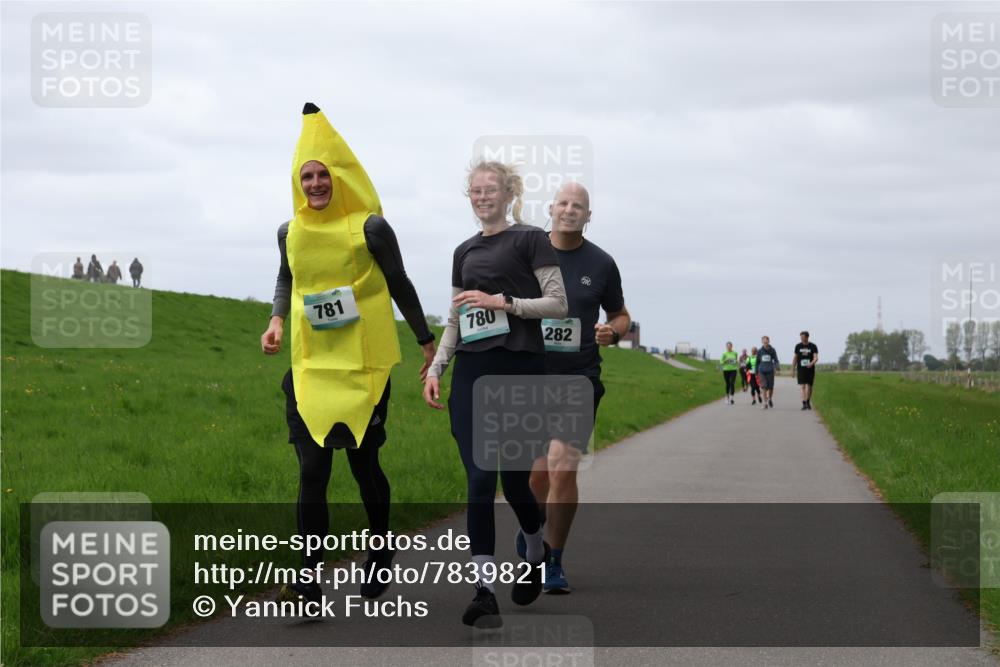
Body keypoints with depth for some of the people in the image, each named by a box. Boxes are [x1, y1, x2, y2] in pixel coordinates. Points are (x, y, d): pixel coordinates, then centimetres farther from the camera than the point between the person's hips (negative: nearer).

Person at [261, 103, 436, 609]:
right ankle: (309, 579, -5)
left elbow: (400, 287, 4)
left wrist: (426, 341, 10)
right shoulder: (290, 233, 6)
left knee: (364, 464, 7)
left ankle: (381, 552, 32)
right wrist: (276, 320, 7)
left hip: (363, 367, -3)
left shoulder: (370, 227, -6)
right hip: (310, 368, 3)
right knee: (311, 470, -4)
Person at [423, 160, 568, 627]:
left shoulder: (529, 240, 0)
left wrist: (501, 301, -15)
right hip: (471, 371, 4)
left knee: (514, 479, 2)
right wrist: (436, 367, 9)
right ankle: (484, 591, -9)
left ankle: (537, 552, 34)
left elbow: (559, 304, -7)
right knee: (479, 479, -6)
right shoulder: (465, 251, 17)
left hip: (519, 368, -4)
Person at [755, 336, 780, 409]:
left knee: (770, 387, 6)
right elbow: (757, 362, 13)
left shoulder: (772, 350, 2)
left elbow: (775, 360, 2)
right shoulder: (760, 351, 6)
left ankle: (769, 399, 33)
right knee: (763, 387, -10)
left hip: (770, 371, 0)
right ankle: (765, 403, -7)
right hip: (762, 371, 0)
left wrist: (777, 366, -18)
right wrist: (756, 372, 13)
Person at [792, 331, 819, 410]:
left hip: (810, 369, -1)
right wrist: (793, 369, 11)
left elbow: (816, 358, -9)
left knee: (809, 386, 6)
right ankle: (804, 403, -13)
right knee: (802, 386, -10)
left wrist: (812, 363, -30)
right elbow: (795, 358, 13)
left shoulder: (813, 346, -1)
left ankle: (808, 402, 25)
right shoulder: (798, 346, 6)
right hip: (801, 369, 1)